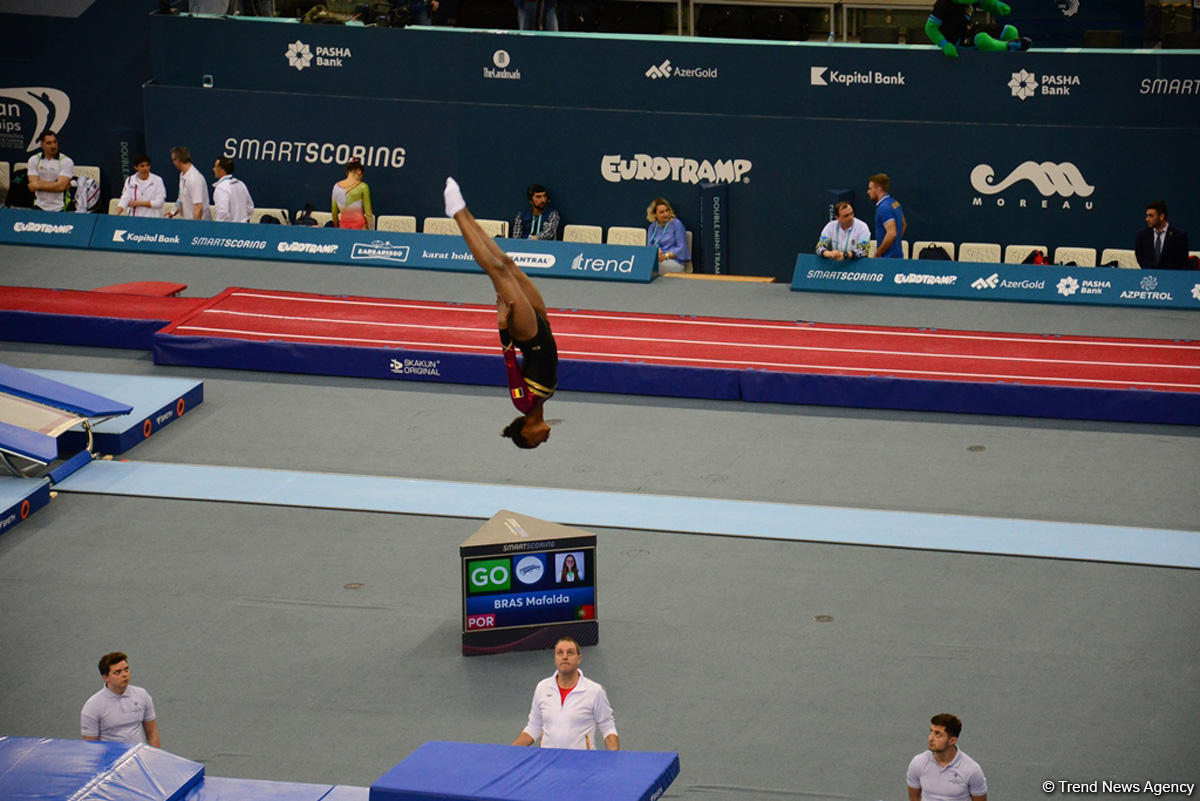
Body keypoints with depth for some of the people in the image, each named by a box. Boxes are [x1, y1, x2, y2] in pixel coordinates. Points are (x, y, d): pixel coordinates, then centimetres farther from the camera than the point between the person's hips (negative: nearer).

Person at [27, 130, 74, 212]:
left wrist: (39, 185, -7)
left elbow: (61, 186, -13)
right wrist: (54, 184, -7)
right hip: (39, 207, 2)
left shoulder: (67, 162, -4)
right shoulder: (33, 160, 5)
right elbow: (34, 185, -3)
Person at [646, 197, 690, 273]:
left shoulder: (676, 224, 1)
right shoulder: (652, 227, 17)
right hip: (655, 260, 5)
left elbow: (681, 248, -4)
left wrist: (666, 255, -17)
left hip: (674, 261, -5)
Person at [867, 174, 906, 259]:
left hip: (888, 258, -10)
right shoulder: (895, 203, 12)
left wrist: (877, 254, -19)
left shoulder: (883, 208, -19)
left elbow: (892, 234, -28)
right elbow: (904, 225, 27)